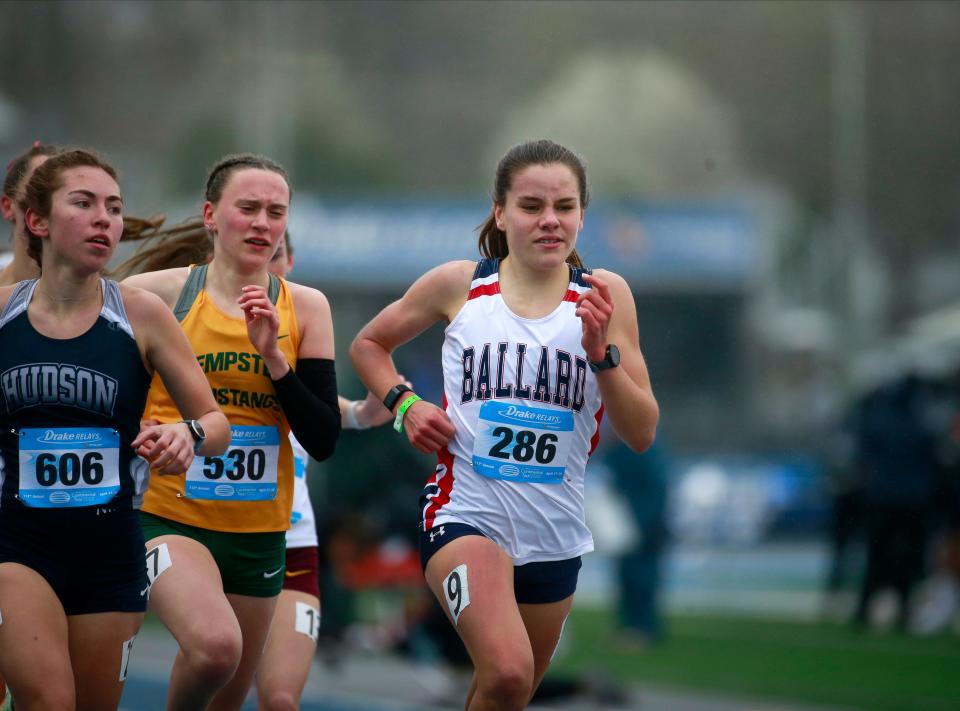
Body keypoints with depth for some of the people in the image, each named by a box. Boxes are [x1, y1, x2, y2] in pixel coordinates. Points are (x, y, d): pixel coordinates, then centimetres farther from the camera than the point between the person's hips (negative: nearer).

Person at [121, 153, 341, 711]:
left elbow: (324, 441, -4)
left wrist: (273, 356, -13)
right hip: (170, 516, -4)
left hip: (259, 532, 4)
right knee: (216, 645, -31)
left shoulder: (305, 309, 3)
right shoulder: (159, 294, -6)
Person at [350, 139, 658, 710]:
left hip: (555, 533, 3)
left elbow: (642, 433, -3)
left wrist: (601, 352, -17)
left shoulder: (603, 295, 0)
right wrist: (404, 404, -2)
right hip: (466, 514, -3)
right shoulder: (458, 285, -2)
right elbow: (369, 344, 16)